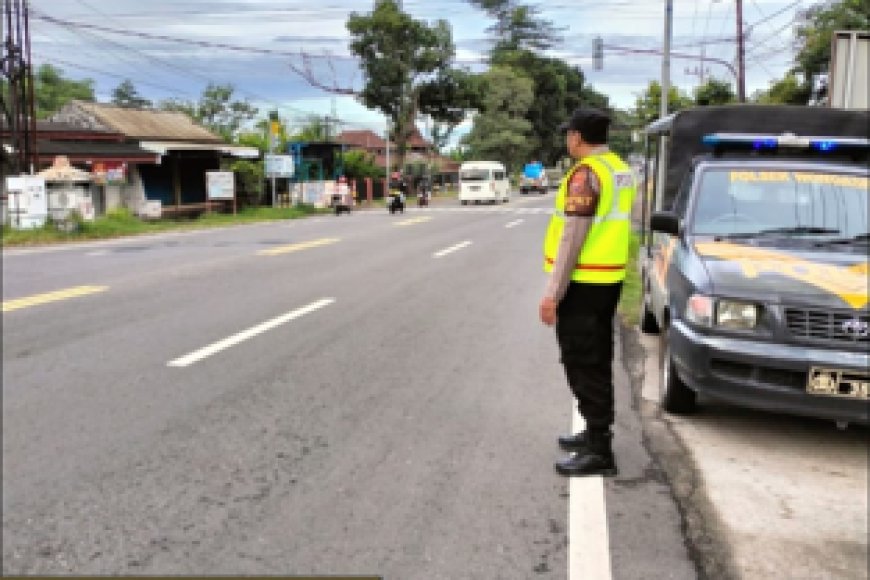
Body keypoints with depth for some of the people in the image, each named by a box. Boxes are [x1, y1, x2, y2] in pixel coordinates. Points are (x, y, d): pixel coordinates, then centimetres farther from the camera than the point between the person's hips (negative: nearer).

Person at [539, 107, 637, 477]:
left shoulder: (586, 173, -17)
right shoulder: (619, 169, 13)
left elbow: (573, 238, -22)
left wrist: (552, 293, -20)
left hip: (582, 282, -10)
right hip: (608, 280, 10)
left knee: (583, 366, -3)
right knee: (597, 362, 18)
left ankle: (599, 451, 2)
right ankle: (596, 433, 31)